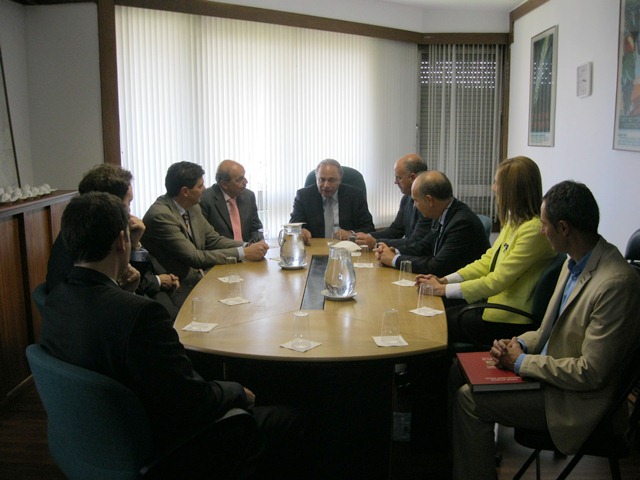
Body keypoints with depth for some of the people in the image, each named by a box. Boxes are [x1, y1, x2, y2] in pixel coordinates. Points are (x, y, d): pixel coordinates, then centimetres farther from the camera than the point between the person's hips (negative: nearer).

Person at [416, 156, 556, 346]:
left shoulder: (534, 229, -22)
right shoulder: (514, 222, 8)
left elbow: (498, 280, -23)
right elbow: (488, 261, 10)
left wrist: (444, 289, -18)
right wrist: (444, 280, -2)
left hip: (512, 321, -8)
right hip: (496, 303, 8)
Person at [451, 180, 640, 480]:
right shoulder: (576, 263, 2)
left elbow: (591, 373, -25)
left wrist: (522, 361, -17)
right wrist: (520, 344, -3)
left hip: (577, 397, -9)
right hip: (546, 365, 9)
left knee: (469, 399, -17)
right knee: (459, 372, 5)